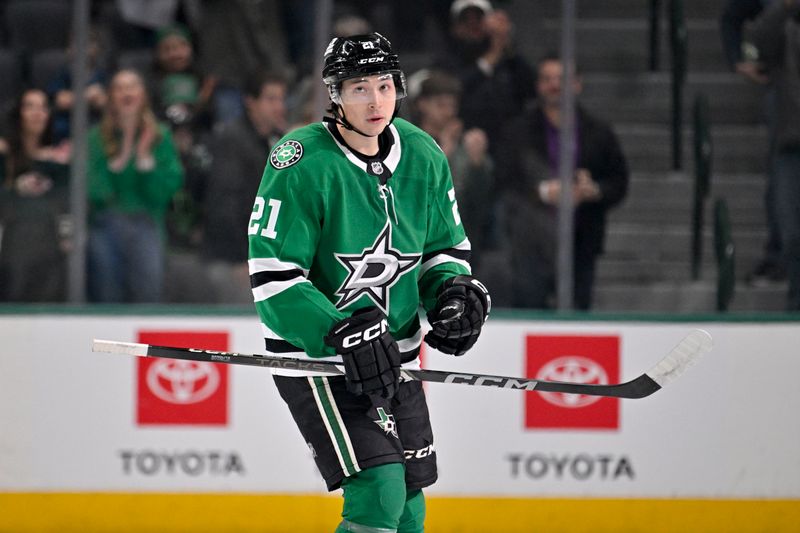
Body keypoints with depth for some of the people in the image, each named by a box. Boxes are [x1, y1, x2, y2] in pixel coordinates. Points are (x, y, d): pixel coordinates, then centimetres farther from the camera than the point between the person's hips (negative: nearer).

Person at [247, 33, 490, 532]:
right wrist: (341, 333, -29)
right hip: (314, 354, -7)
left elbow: (445, 246, 14)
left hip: (393, 351, 7)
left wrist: (453, 292, -8)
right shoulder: (302, 163, -18)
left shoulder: (423, 156, 0)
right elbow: (273, 278, -19)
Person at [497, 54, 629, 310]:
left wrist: (594, 190, -10)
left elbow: (619, 183, 10)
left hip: (580, 248, 2)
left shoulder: (599, 133, 10)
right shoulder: (518, 133, 5)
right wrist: (544, 192, -17)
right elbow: (506, 187, -2)